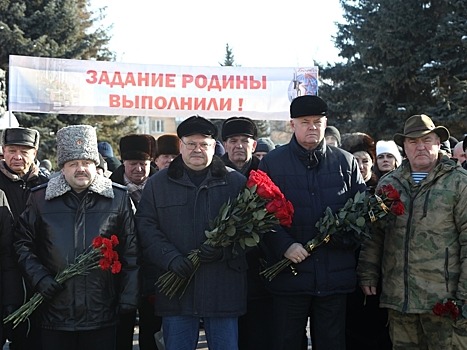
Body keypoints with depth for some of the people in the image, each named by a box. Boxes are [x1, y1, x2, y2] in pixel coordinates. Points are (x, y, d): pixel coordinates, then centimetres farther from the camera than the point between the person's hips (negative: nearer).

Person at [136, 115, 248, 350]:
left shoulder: (236, 182, 6)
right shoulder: (158, 183, 9)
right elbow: (146, 227, 3)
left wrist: (224, 251, -17)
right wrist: (170, 258, -12)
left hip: (223, 289, -1)